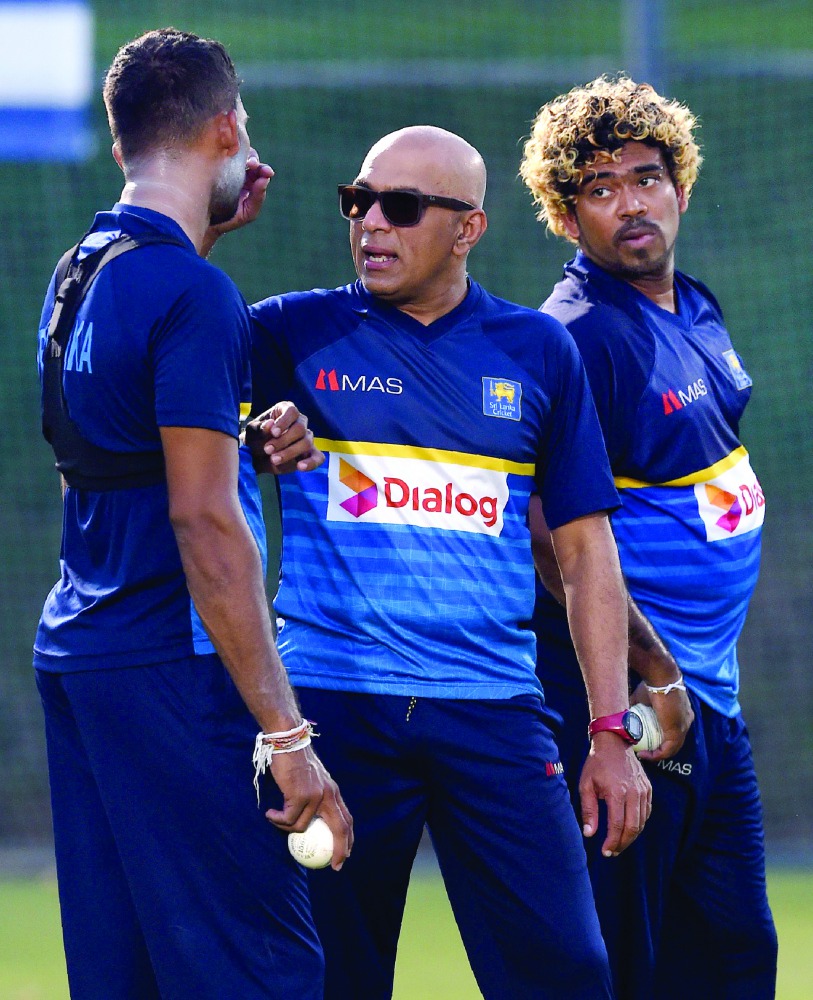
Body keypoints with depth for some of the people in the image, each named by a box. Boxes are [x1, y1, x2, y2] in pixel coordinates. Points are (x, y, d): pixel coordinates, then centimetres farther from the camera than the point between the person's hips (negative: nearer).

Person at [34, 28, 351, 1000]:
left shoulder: (80, 274, 14)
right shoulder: (193, 294, -13)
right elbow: (205, 523, -18)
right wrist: (286, 735, -19)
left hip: (72, 656, 10)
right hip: (169, 668, -10)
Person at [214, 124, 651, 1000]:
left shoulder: (537, 351, 10)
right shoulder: (292, 334, 6)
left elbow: (585, 549, 11)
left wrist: (612, 733, 6)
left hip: (493, 712, 1)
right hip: (331, 703, -1)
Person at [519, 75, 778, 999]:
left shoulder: (697, 315, 13)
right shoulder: (577, 340, -15)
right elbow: (556, 538, -20)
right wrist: (654, 675, -19)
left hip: (711, 704, 9)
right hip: (623, 700, -9)